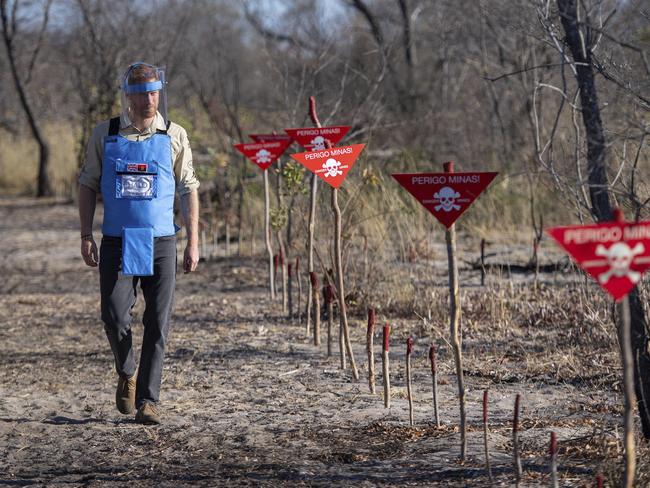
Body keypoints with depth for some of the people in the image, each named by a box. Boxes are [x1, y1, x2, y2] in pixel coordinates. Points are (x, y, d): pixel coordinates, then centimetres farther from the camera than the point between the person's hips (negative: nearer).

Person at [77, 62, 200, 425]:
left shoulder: (174, 136, 3)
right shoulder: (105, 135, 4)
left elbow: (188, 190, 6)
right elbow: (88, 186, 9)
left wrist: (193, 242, 1)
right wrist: (86, 236, 0)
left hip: (160, 243, 0)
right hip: (117, 243, 0)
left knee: (158, 323, -2)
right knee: (115, 316, -8)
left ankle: (147, 399, 6)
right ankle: (127, 372, 22)